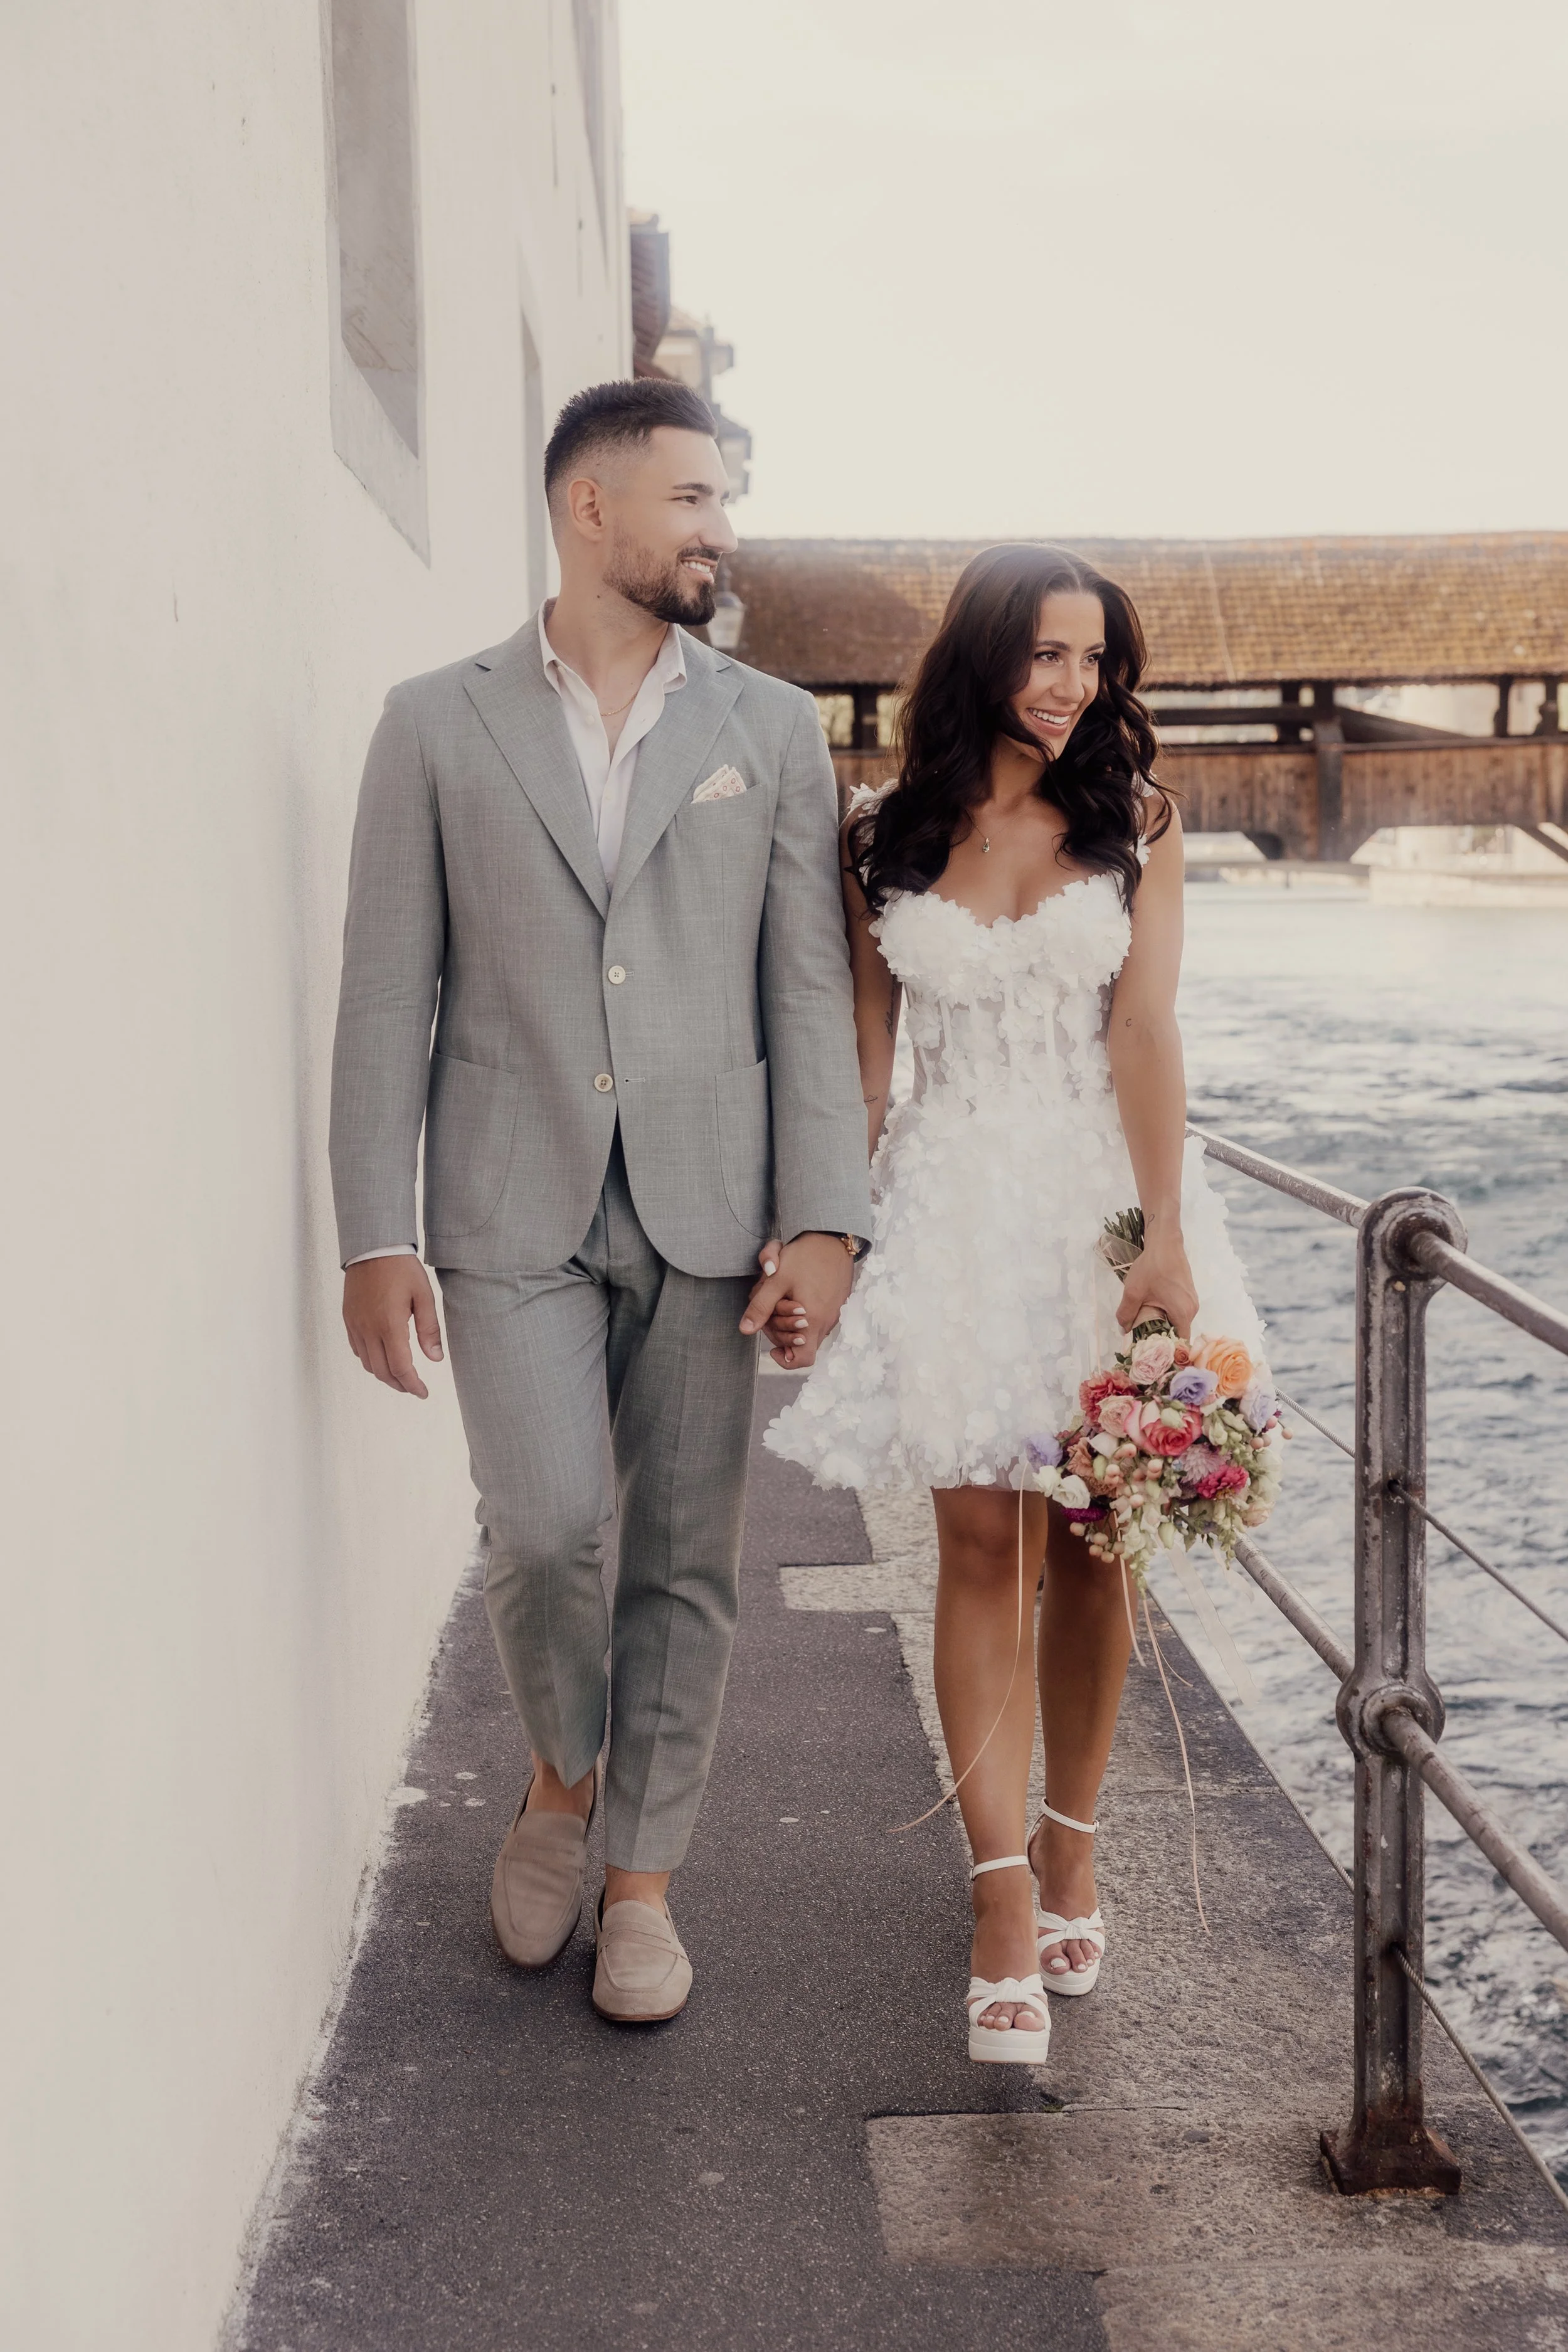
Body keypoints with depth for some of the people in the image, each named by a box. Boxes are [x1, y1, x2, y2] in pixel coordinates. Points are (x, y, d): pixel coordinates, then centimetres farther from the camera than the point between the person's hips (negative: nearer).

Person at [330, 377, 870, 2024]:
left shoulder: (773, 727, 8)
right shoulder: (437, 724, 4)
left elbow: (810, 988, 3)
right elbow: (390, 995, 2)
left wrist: (823, 1217, -6)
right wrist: (374, 1237, -4)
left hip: (707, 1207, 2)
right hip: (515, 1208, -1)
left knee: (685, 1559, 5)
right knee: (544, 1523, -13)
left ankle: (639, 1875, 23)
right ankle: (562, 1776, 19)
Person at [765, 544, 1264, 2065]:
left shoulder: (1132, 821, 3)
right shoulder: (882, 839, 5)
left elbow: (1144, 1034, -5)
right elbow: (862, 1057, 7)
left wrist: (1164, 1240, -14)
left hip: (1099, 1190, 0)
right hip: (950, 1205, 0)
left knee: (1088, 1546, 6)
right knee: (980, 1544, -2)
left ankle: (1069, 1851, 23)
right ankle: (1005, 1904, 2)